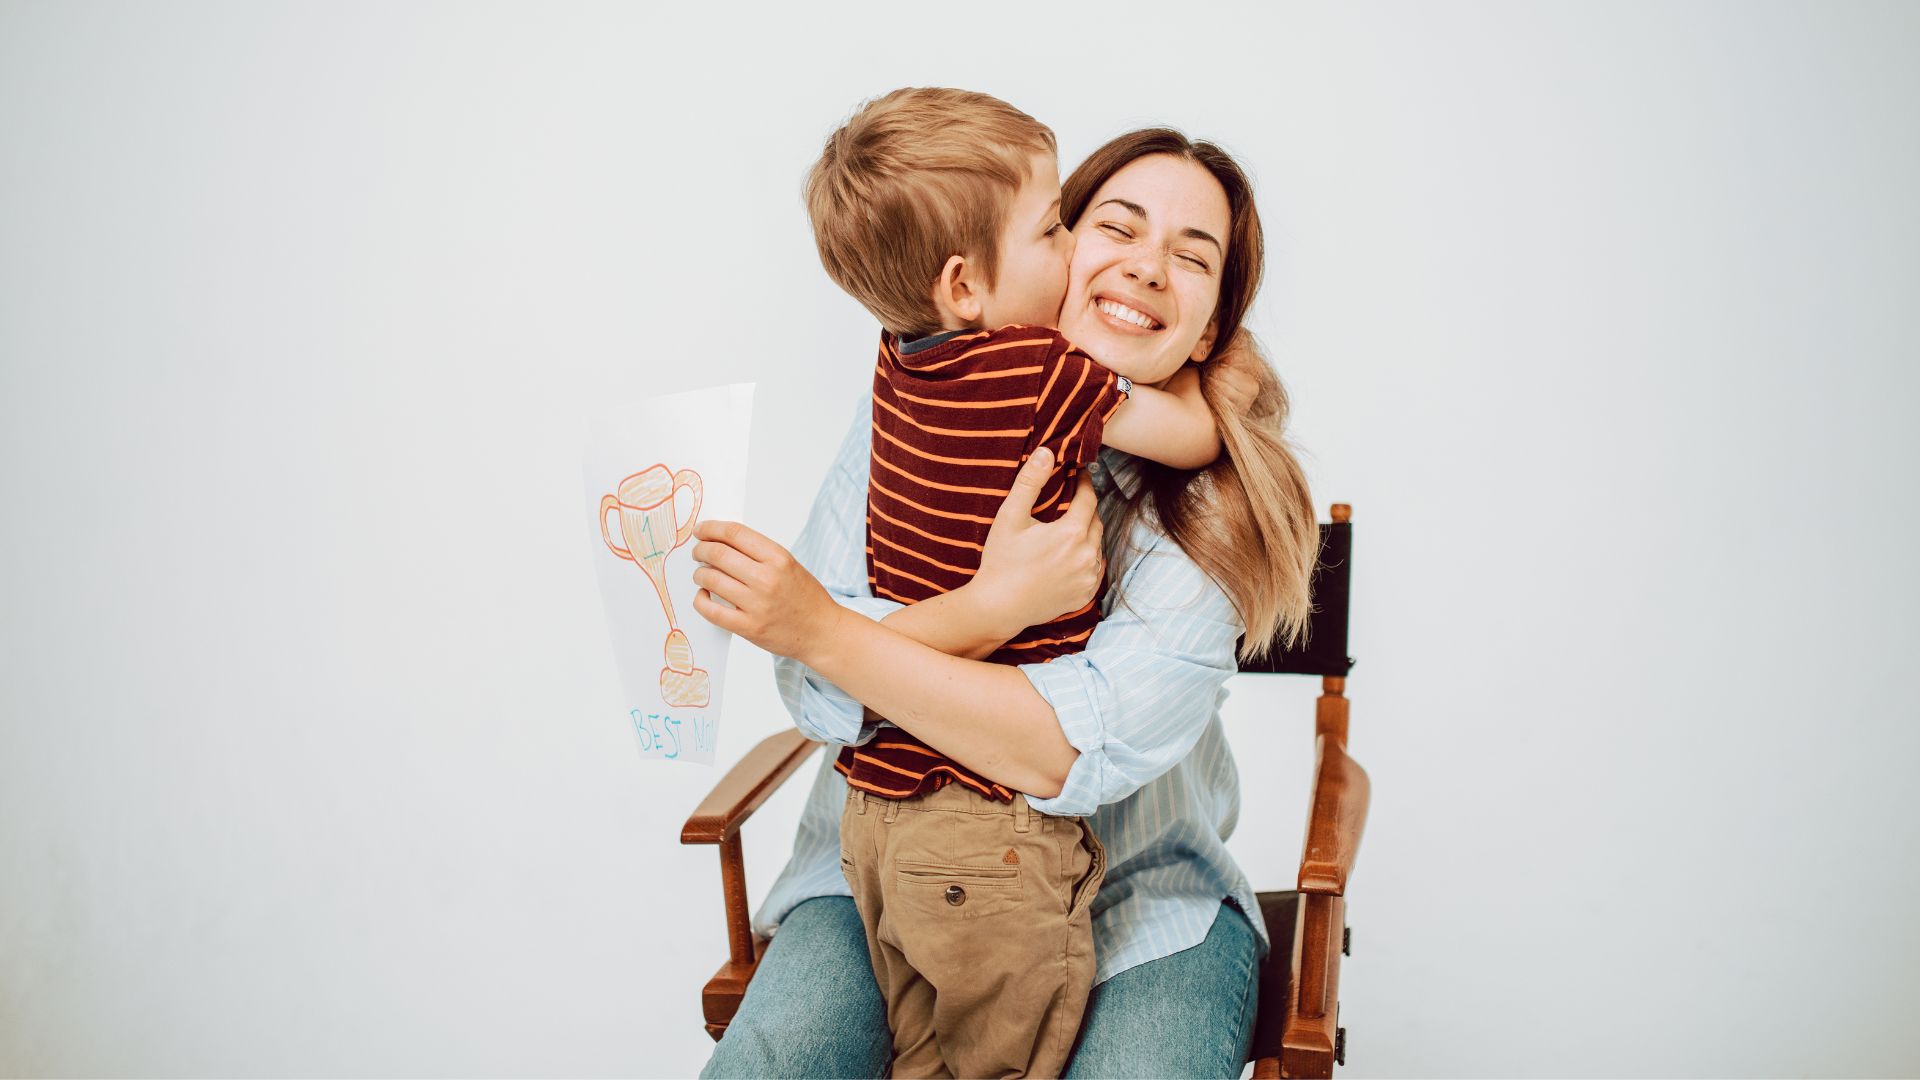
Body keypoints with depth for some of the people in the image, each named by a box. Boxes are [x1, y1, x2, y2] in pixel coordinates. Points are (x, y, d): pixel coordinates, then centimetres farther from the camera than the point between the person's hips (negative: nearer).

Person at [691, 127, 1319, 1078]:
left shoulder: (1221, 499, -13)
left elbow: (1081, 754, -23)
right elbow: (815, 694, -13)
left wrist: (823, 632, -27)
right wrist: (990, 606, -32)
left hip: (1139, 890, 0)